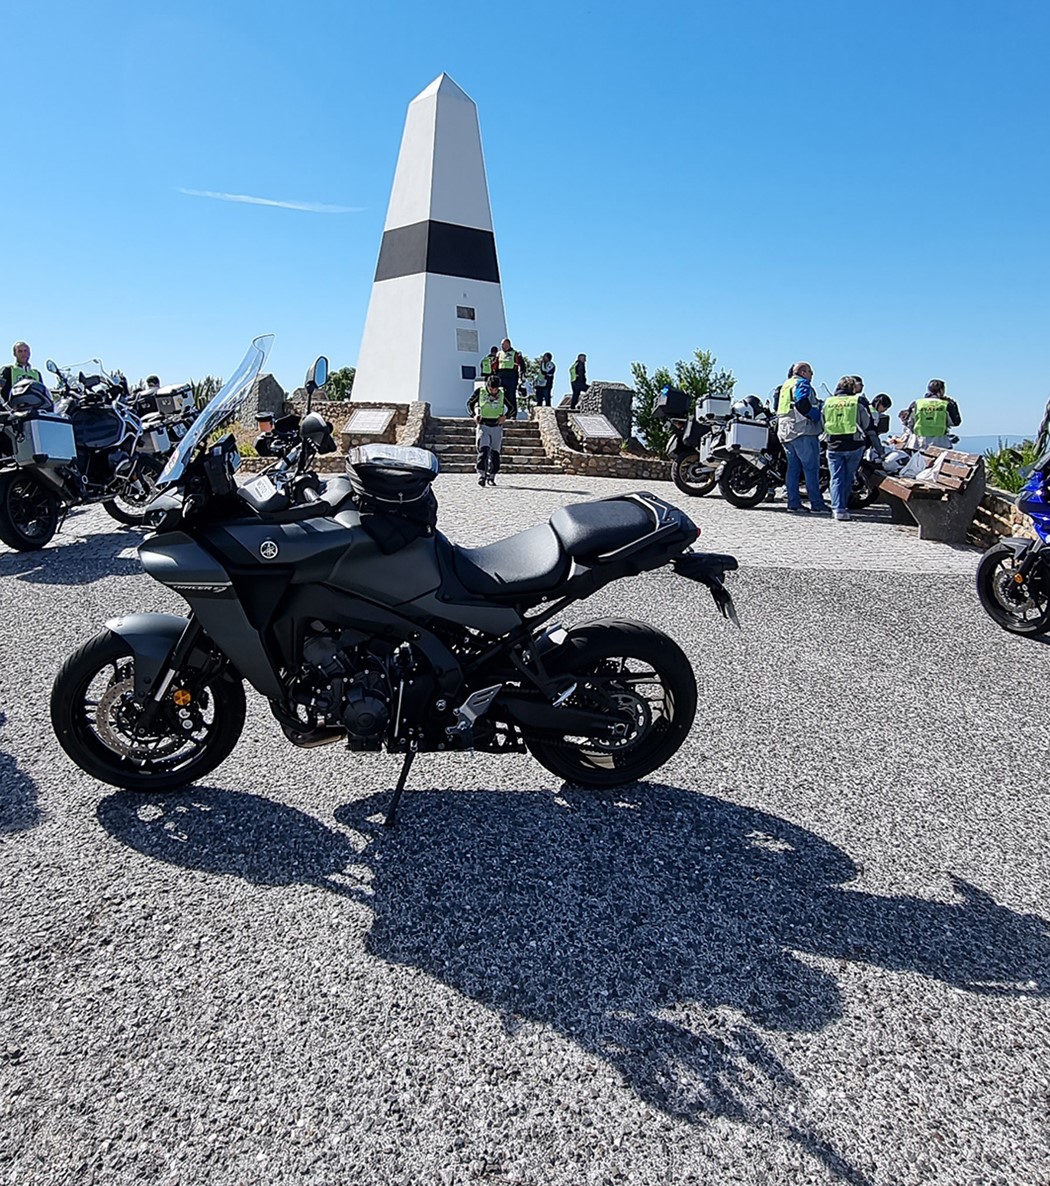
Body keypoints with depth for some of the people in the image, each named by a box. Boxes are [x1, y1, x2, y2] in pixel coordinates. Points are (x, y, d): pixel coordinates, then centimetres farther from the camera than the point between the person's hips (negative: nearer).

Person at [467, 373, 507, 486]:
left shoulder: (503, 394, -2)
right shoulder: (480, 391, -6)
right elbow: (469, 403, 7)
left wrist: (505, 416, -6)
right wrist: (474, 415, -8)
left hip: (497, 427, 2)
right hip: (483, 426, -2)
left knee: (495, 453, 4)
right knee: (483, 449, -17)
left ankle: (491, 477, 15)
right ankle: (481, 475, -17)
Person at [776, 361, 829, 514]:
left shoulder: (785, 385, 22)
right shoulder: (802, 384, -4)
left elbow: (777, 408, 22)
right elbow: (802, 404, -20)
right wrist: (817, 415, -10)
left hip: (785, 432, 8)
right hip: (803, 432, -8)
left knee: (793, 467, 9)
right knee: (811, 468, -7)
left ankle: (793, 502, 5)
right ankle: (816, 504, -8)